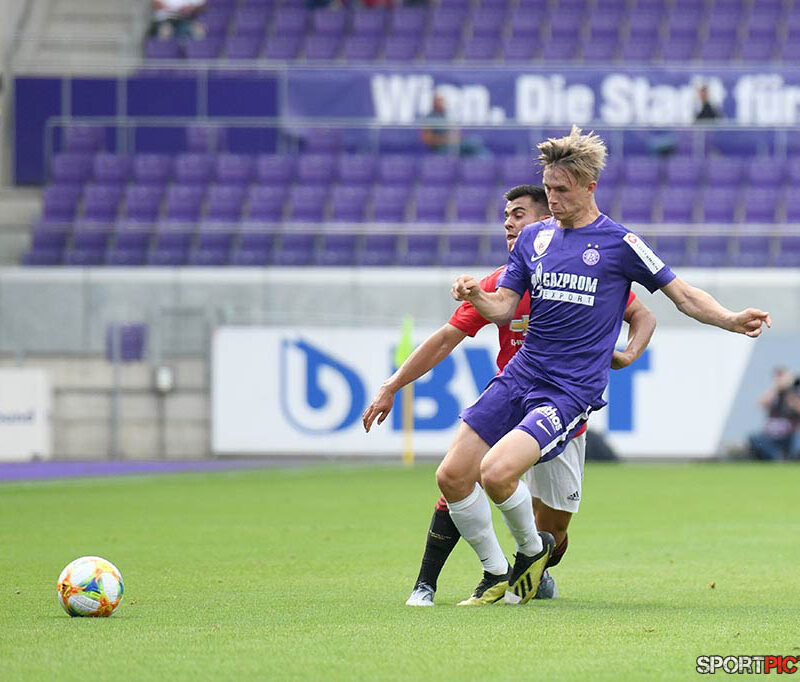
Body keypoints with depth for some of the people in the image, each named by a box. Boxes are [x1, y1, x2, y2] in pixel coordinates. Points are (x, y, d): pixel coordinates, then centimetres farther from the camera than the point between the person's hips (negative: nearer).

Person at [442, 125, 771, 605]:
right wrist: (476, 296, -11)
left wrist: (732, 321, -15)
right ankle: (497, 576, 15)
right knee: (452, 476, -4)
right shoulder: (534, 237, 12)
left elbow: (683, 295, 2)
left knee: (497, 472, -25)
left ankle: (533, 549, 6)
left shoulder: (620, 243, -2)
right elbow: (504, 307, 11)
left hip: (571, 391, -6)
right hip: (519, 378, 6)